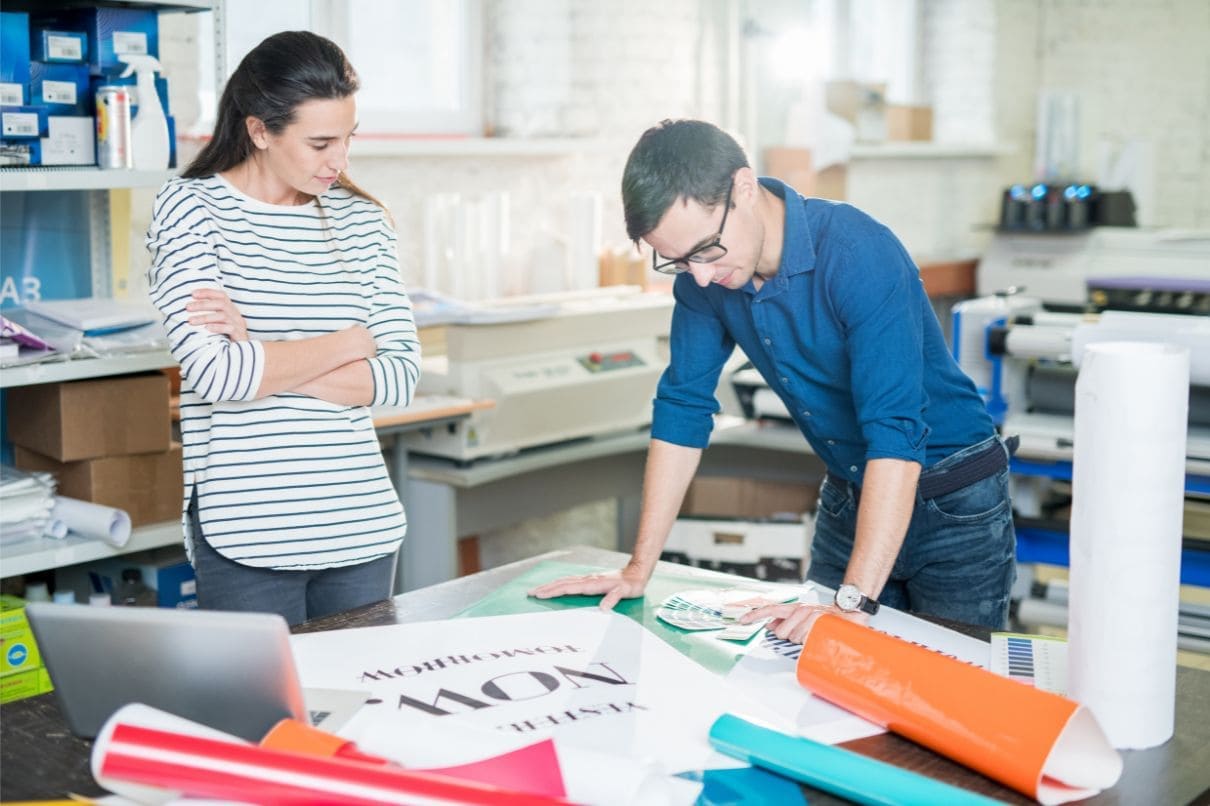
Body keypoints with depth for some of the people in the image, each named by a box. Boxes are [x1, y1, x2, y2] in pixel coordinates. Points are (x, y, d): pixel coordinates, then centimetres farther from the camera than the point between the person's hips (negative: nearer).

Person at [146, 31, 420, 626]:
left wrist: (262, 356, -11)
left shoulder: (361, 219, 8)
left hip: (363, 525, 4)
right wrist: (348, 342, -5)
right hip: (248, 533, -4)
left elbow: (400, 376, -1)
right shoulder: (190, 209, -3)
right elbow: (215, 373, -15)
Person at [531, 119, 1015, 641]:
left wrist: (853, 603, -40)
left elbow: (895, 434, -35)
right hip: (848, 499, 5)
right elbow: (682, 408, -3)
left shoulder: (862, 257, -29)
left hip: (953, 501, -5)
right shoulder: (702, 274, -9)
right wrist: (638, 571, -5)